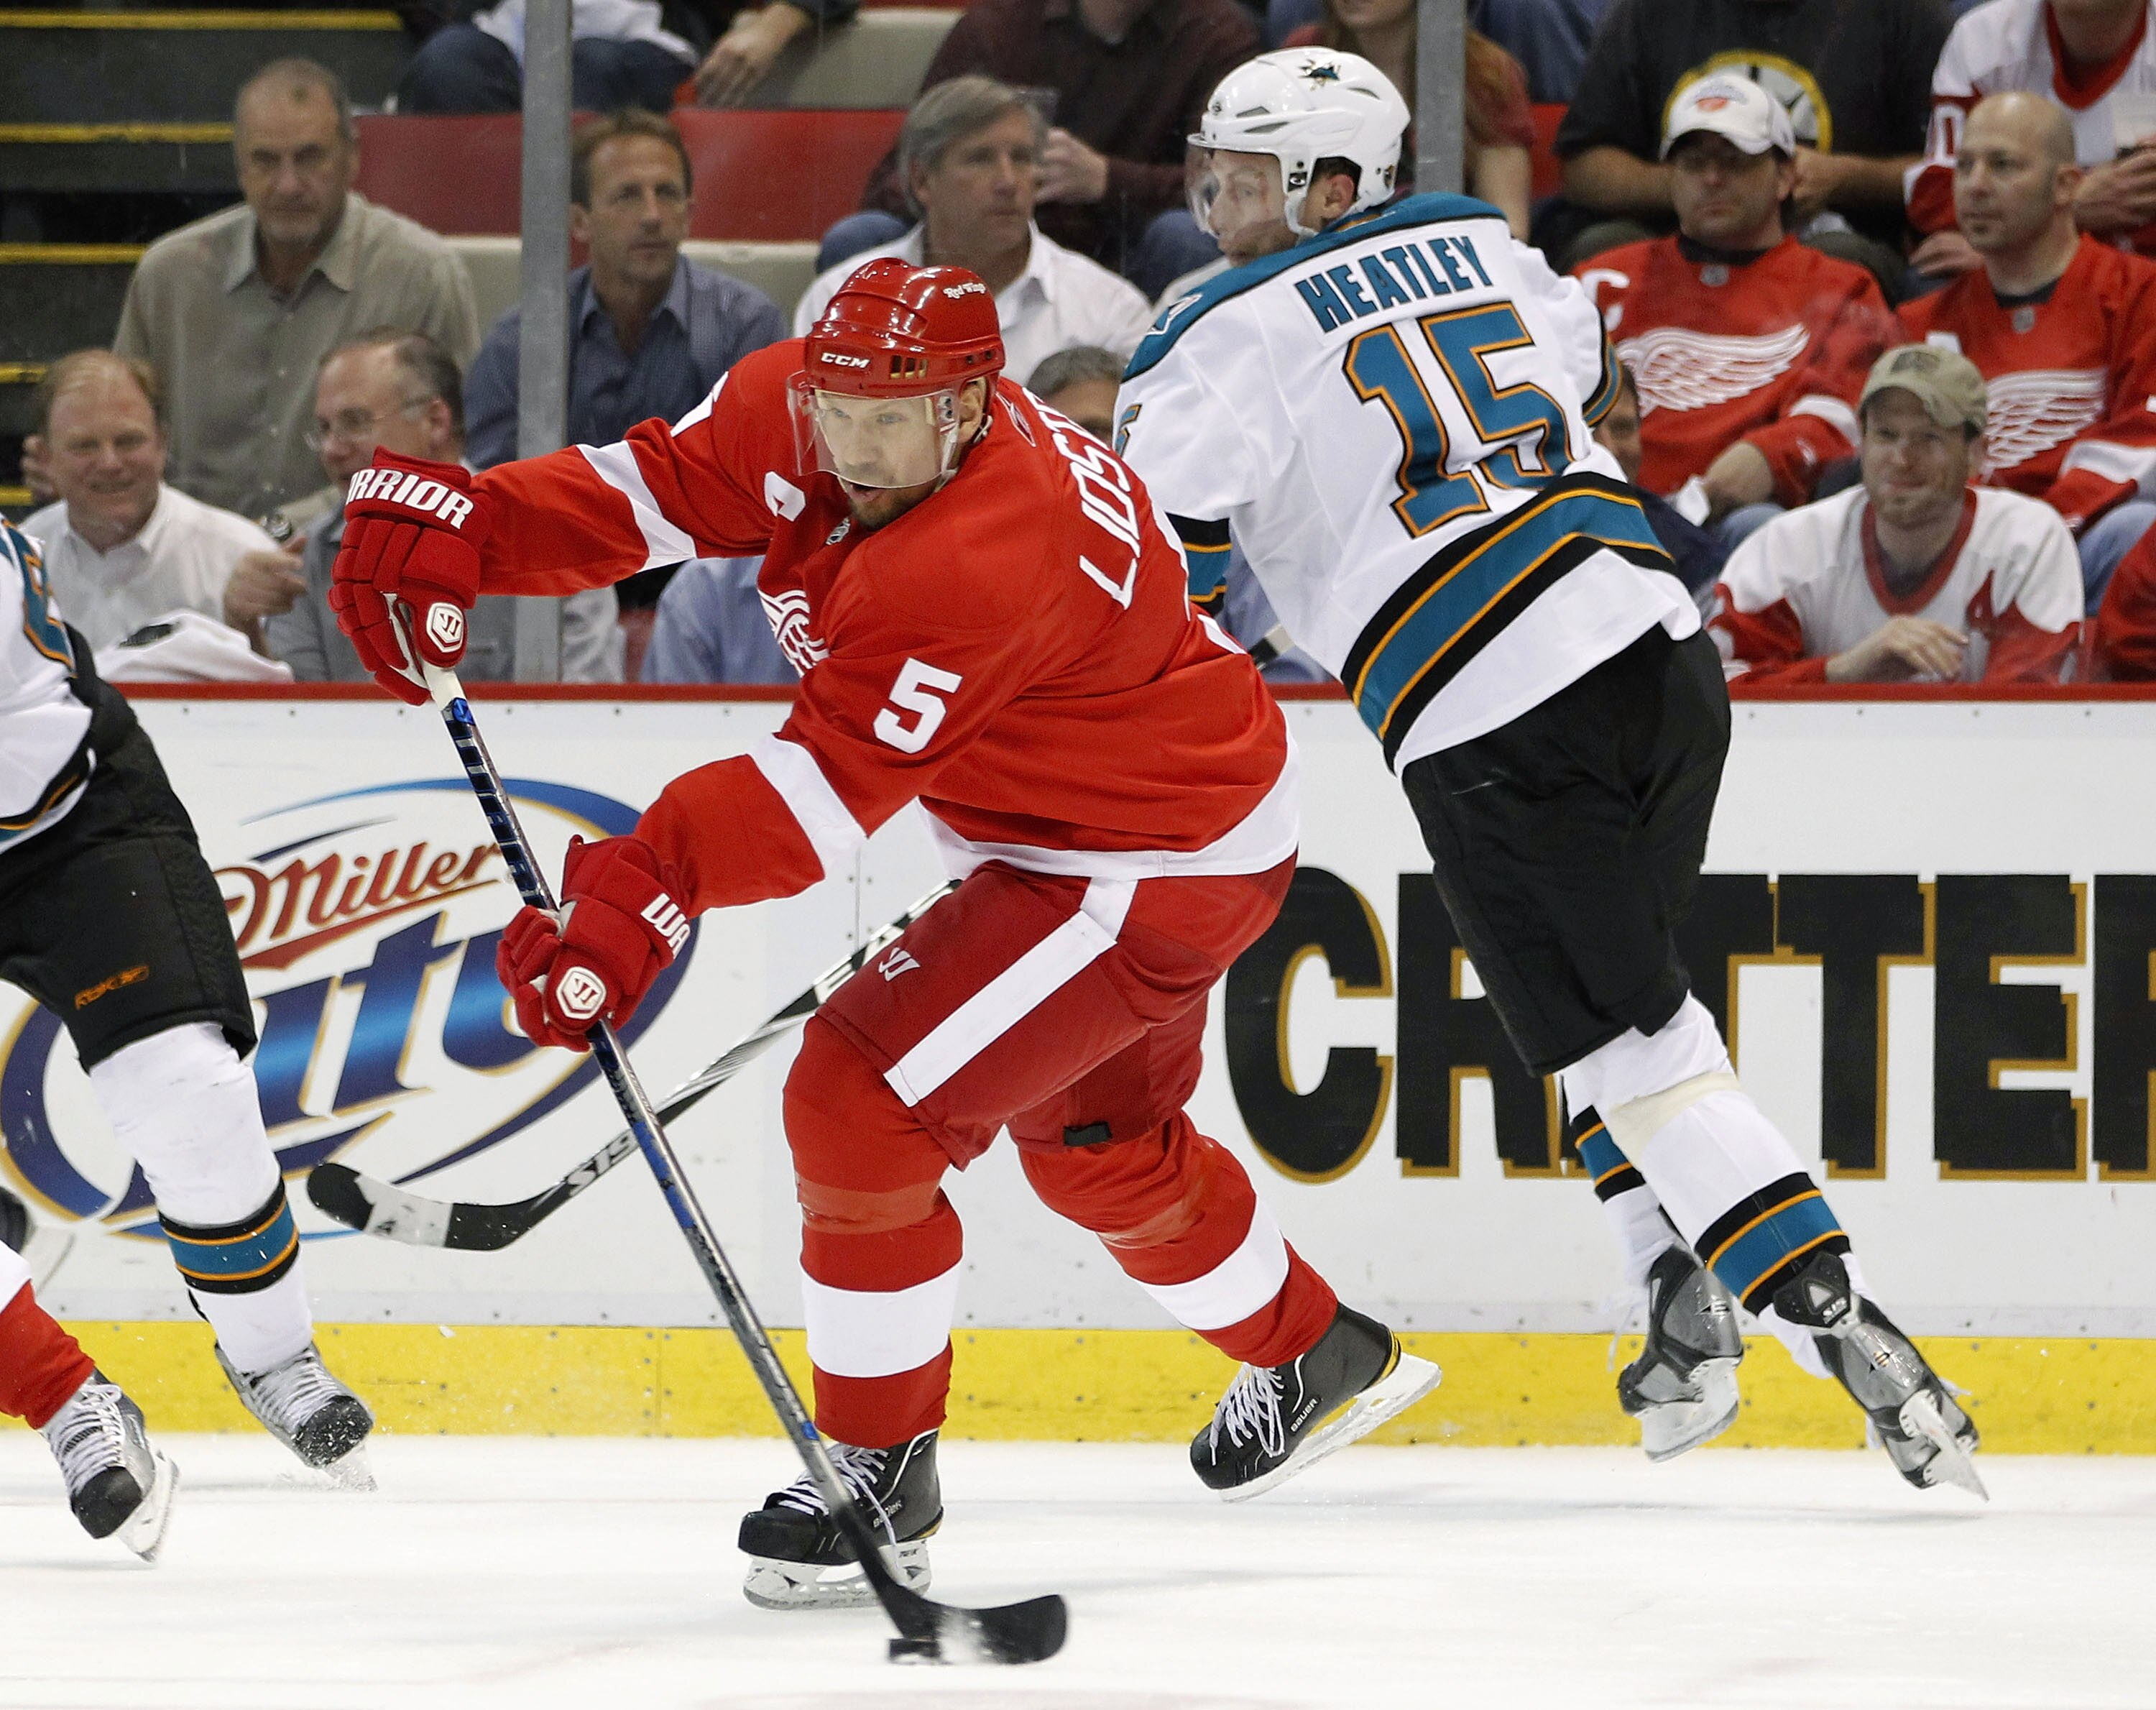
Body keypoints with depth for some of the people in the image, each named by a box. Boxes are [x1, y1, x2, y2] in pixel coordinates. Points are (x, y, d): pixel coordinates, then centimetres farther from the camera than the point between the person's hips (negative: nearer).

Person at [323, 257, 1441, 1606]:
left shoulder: (988, 561, -37)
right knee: (1091, 1140, 29)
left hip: (1156, 869, -11)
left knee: (861, 1103, -16)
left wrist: (646, 891, -49)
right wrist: (459, 524, -26)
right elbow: (653, 488, -10)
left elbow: (832, 786, -40)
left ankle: (877, 1470, 0)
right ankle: (1318, 1358, 53)